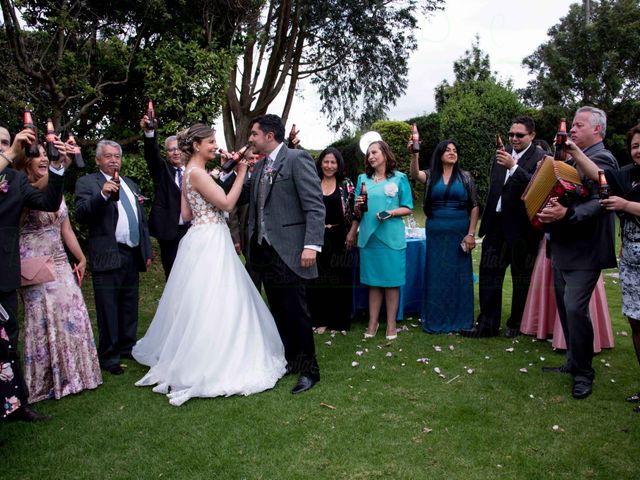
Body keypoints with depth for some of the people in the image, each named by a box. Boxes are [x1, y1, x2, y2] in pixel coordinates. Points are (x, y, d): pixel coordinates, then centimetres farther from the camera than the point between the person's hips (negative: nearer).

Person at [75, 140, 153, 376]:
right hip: (108, 256, -6)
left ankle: (128, 348, 28)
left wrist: (147, 251, 17)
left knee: (130, 307, 15)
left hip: (133, 255, 6)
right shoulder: (87, 182, 0)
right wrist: (103, 195, -29)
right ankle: (108, 357, 10)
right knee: (108, 310, -1)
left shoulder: (131, 185, 19)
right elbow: (81, 214, -15)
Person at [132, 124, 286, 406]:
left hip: (204, 240, 10)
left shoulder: (190, 173, 14)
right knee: (212, 303, -5)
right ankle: (211, 365, 3)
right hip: (208, 244, -10)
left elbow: (186, 214, 13)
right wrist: (241, 174, -12)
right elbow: (226, 204, -17)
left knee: (199, 304, 18)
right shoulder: (197, 172, -15)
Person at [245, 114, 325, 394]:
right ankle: (291, 360, 28)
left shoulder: (297, 159, -8)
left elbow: (315, 206, -15)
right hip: (264, 251, 7)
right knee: (279, 312, 14)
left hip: (288, 252, -7)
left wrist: (312, 245, -21)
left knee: (296, 312, 0)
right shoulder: (259, 166, 15)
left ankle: (308, 370, 15)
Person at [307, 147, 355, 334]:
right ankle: (321, 319, 16)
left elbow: (354, 211, 3)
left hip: (339, 238, -1)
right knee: (318, 280, 3)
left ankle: (340, 321, 16)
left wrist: (352, 233, -7)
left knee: (340, 280, 4)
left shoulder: (346, 184, 3)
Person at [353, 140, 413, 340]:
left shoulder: (399, 178, 4)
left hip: (392, 237, -2)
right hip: (369, 236, 2)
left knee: (391, 282, 2)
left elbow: (408, 208, 2)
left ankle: (391, 324, 12)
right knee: (373, 281, 7)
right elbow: (357, 213, 14)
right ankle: (373, 323, 15)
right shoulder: (363, 179, 12)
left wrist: (391, 213, -15)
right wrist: (358, 207, -8)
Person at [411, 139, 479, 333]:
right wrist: (414, 155, -38)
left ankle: (459, 319, 19)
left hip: (459, 233, 0)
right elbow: (415, 174, -19)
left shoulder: (465, 176, 4)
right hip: (436, 233, 0)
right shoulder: (431, 175, 4)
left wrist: (471, 233, -7)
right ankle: (436, 320, 17)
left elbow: (475, 207, 1)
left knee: (459, 275, 5)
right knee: (436, 275, 5)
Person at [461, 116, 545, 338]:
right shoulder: (502, 155, 12)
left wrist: (513, 167, -28)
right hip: (497, 225, 6)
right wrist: (487, 223, 14)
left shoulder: (540, 158, -7)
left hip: (521, 228, -6)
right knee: (488, 273, 5)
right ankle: (487, 324, 12)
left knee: (521, 279, 9)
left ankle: (517, 324, 23)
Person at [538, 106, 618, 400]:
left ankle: (583, 372, 6)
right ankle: (574, 363, 27)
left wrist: (567, 214, -37)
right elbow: (553, 191, 23)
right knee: (565, 306, 14)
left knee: (575, 308, -11)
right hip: (563, 247, 9)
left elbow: (600, 203, -25)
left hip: (584, 250, -9)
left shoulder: (601, 159, -12)